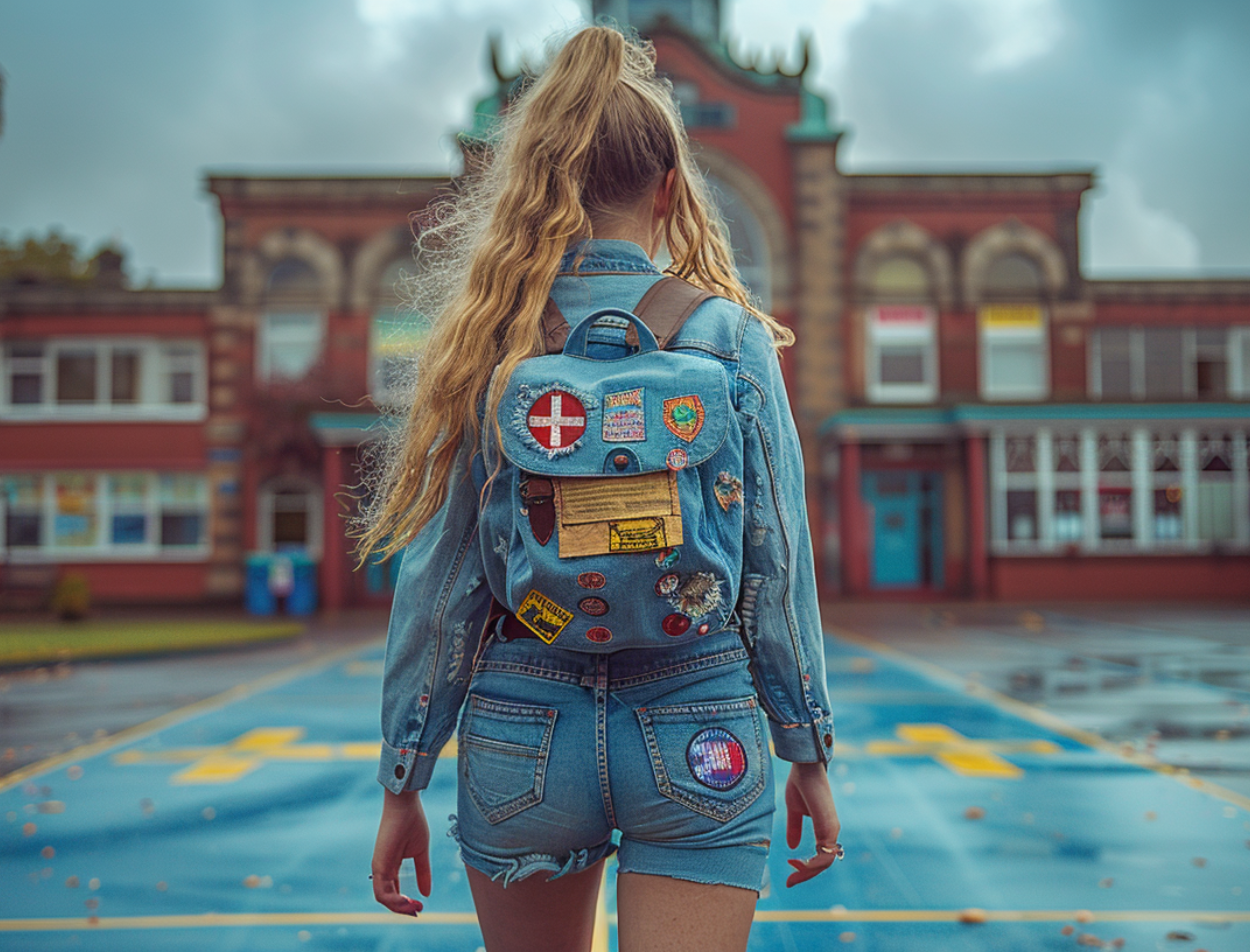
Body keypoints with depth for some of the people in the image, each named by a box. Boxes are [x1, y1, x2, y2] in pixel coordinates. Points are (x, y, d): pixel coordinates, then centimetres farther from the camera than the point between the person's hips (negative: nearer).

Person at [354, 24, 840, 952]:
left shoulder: (485, 344, -3)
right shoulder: (730, 336, -4)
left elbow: (437, 579, -2)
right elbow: (778, 564, -3)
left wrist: (403, 781, 6)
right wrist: (809, 753, 7)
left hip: (521, 730, 2)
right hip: (699, 737, -1)